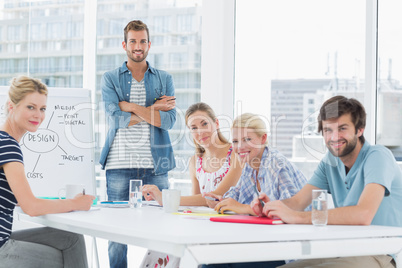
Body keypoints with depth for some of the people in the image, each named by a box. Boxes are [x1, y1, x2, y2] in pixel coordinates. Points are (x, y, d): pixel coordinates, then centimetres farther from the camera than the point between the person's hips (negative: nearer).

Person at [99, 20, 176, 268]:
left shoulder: (164, 79, 12)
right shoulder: (110, 79, 8)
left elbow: (169, 120, -3)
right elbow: (116, 118, -7)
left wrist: (133, 107, -9)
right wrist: (154, 109, -7)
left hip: (155, 164, 1)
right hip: (120, 164, -1)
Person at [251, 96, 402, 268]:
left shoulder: (378, 156, -14)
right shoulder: (330, 161, 11)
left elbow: (363, 215, -30)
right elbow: (297, 202, 6)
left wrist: (296, 216, -32)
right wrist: (271, 206, -19)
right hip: (343, 252, 7)